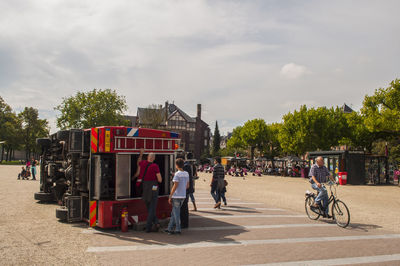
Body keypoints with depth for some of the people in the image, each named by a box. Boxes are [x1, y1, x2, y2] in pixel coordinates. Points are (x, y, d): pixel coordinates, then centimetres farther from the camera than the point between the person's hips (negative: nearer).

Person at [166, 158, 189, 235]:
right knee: (174, 212, 16)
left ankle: (178, 230, 7)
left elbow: (175, 186, -15)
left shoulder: (177, 174, -13)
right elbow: (187, 186, 12)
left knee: (176, 213, 2)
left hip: (176, 196, -7)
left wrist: (170, 196, -9)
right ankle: (170, 228, 21)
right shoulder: (186, 174, 7)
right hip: (183, 196, 7)